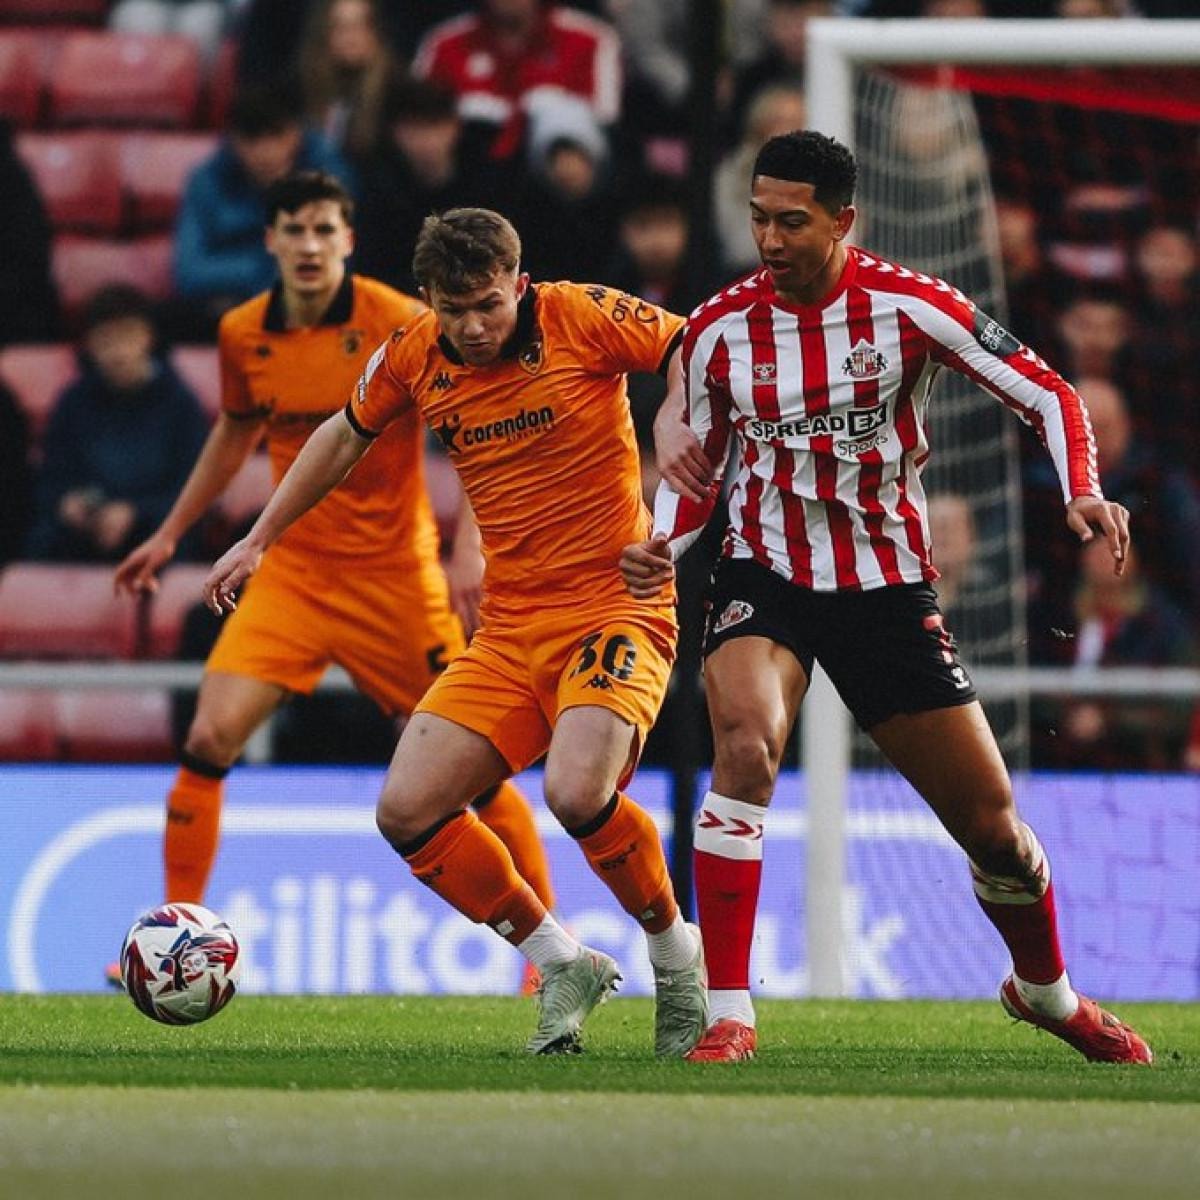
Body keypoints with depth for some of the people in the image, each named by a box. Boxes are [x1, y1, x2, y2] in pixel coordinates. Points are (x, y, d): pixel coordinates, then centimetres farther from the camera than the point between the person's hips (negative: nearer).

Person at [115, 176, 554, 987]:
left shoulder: (400, 324, -12)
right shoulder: (242, 336, 1)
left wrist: (469, 548, -20)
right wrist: (170, 534, 25)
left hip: (397, 576, -3)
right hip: (292, 571, 3)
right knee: (210, 741, -13)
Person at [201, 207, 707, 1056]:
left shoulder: (583, 317, -10)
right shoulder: (413, 358, 4)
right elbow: (347, 436, 23)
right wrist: (259, 539, 27)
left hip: (615, 611, -6)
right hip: (509, 630, 6)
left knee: (577, 791, -31)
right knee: (408, 812, -8)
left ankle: (678, 955, -4)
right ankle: (562, 965, 9)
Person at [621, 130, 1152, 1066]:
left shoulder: (907, 306, -11)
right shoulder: (721, 327, -4)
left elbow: (1048, 394, -5)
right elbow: (699, 462, 10)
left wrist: (1084, 494, -23)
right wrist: (664, 548, -9)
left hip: (888, 584, 0)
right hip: (766, 574, 0)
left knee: (994, 827, 4)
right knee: (745, 745, -30)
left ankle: (1046, 989, 36)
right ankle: (728, 1017, -27)